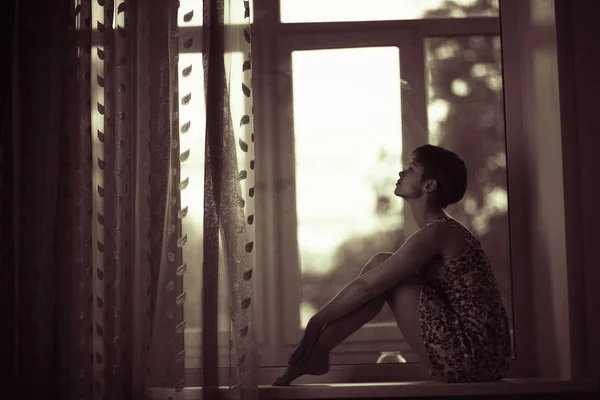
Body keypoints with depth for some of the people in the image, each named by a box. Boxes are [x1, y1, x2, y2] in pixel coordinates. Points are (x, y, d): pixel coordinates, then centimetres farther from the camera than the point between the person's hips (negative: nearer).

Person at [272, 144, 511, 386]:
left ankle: (314, 354, -1)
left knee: (381, 265, -7)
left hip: (471, 359, -9)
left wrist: (316, 322, -4)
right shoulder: (443, 230, 15)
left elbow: (366, 286, -14)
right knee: (383, 270, 8)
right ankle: (315, 352, 8)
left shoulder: (436, 233, -15)